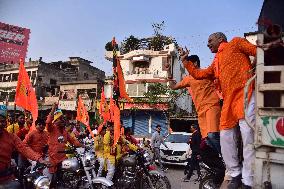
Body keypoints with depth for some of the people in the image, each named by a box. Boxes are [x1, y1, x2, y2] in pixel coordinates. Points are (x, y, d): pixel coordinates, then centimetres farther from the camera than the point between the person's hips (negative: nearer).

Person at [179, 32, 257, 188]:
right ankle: (235, 175, 16)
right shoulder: (215, 63, 31)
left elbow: (258, 52, 4)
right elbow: (198, 74, 31)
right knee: (225, 137, 3)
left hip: (244, 92, -7)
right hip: (228, 100, 7)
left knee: (248, 136, -12)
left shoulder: (235, 43, 13)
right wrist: (185, 60, 29)